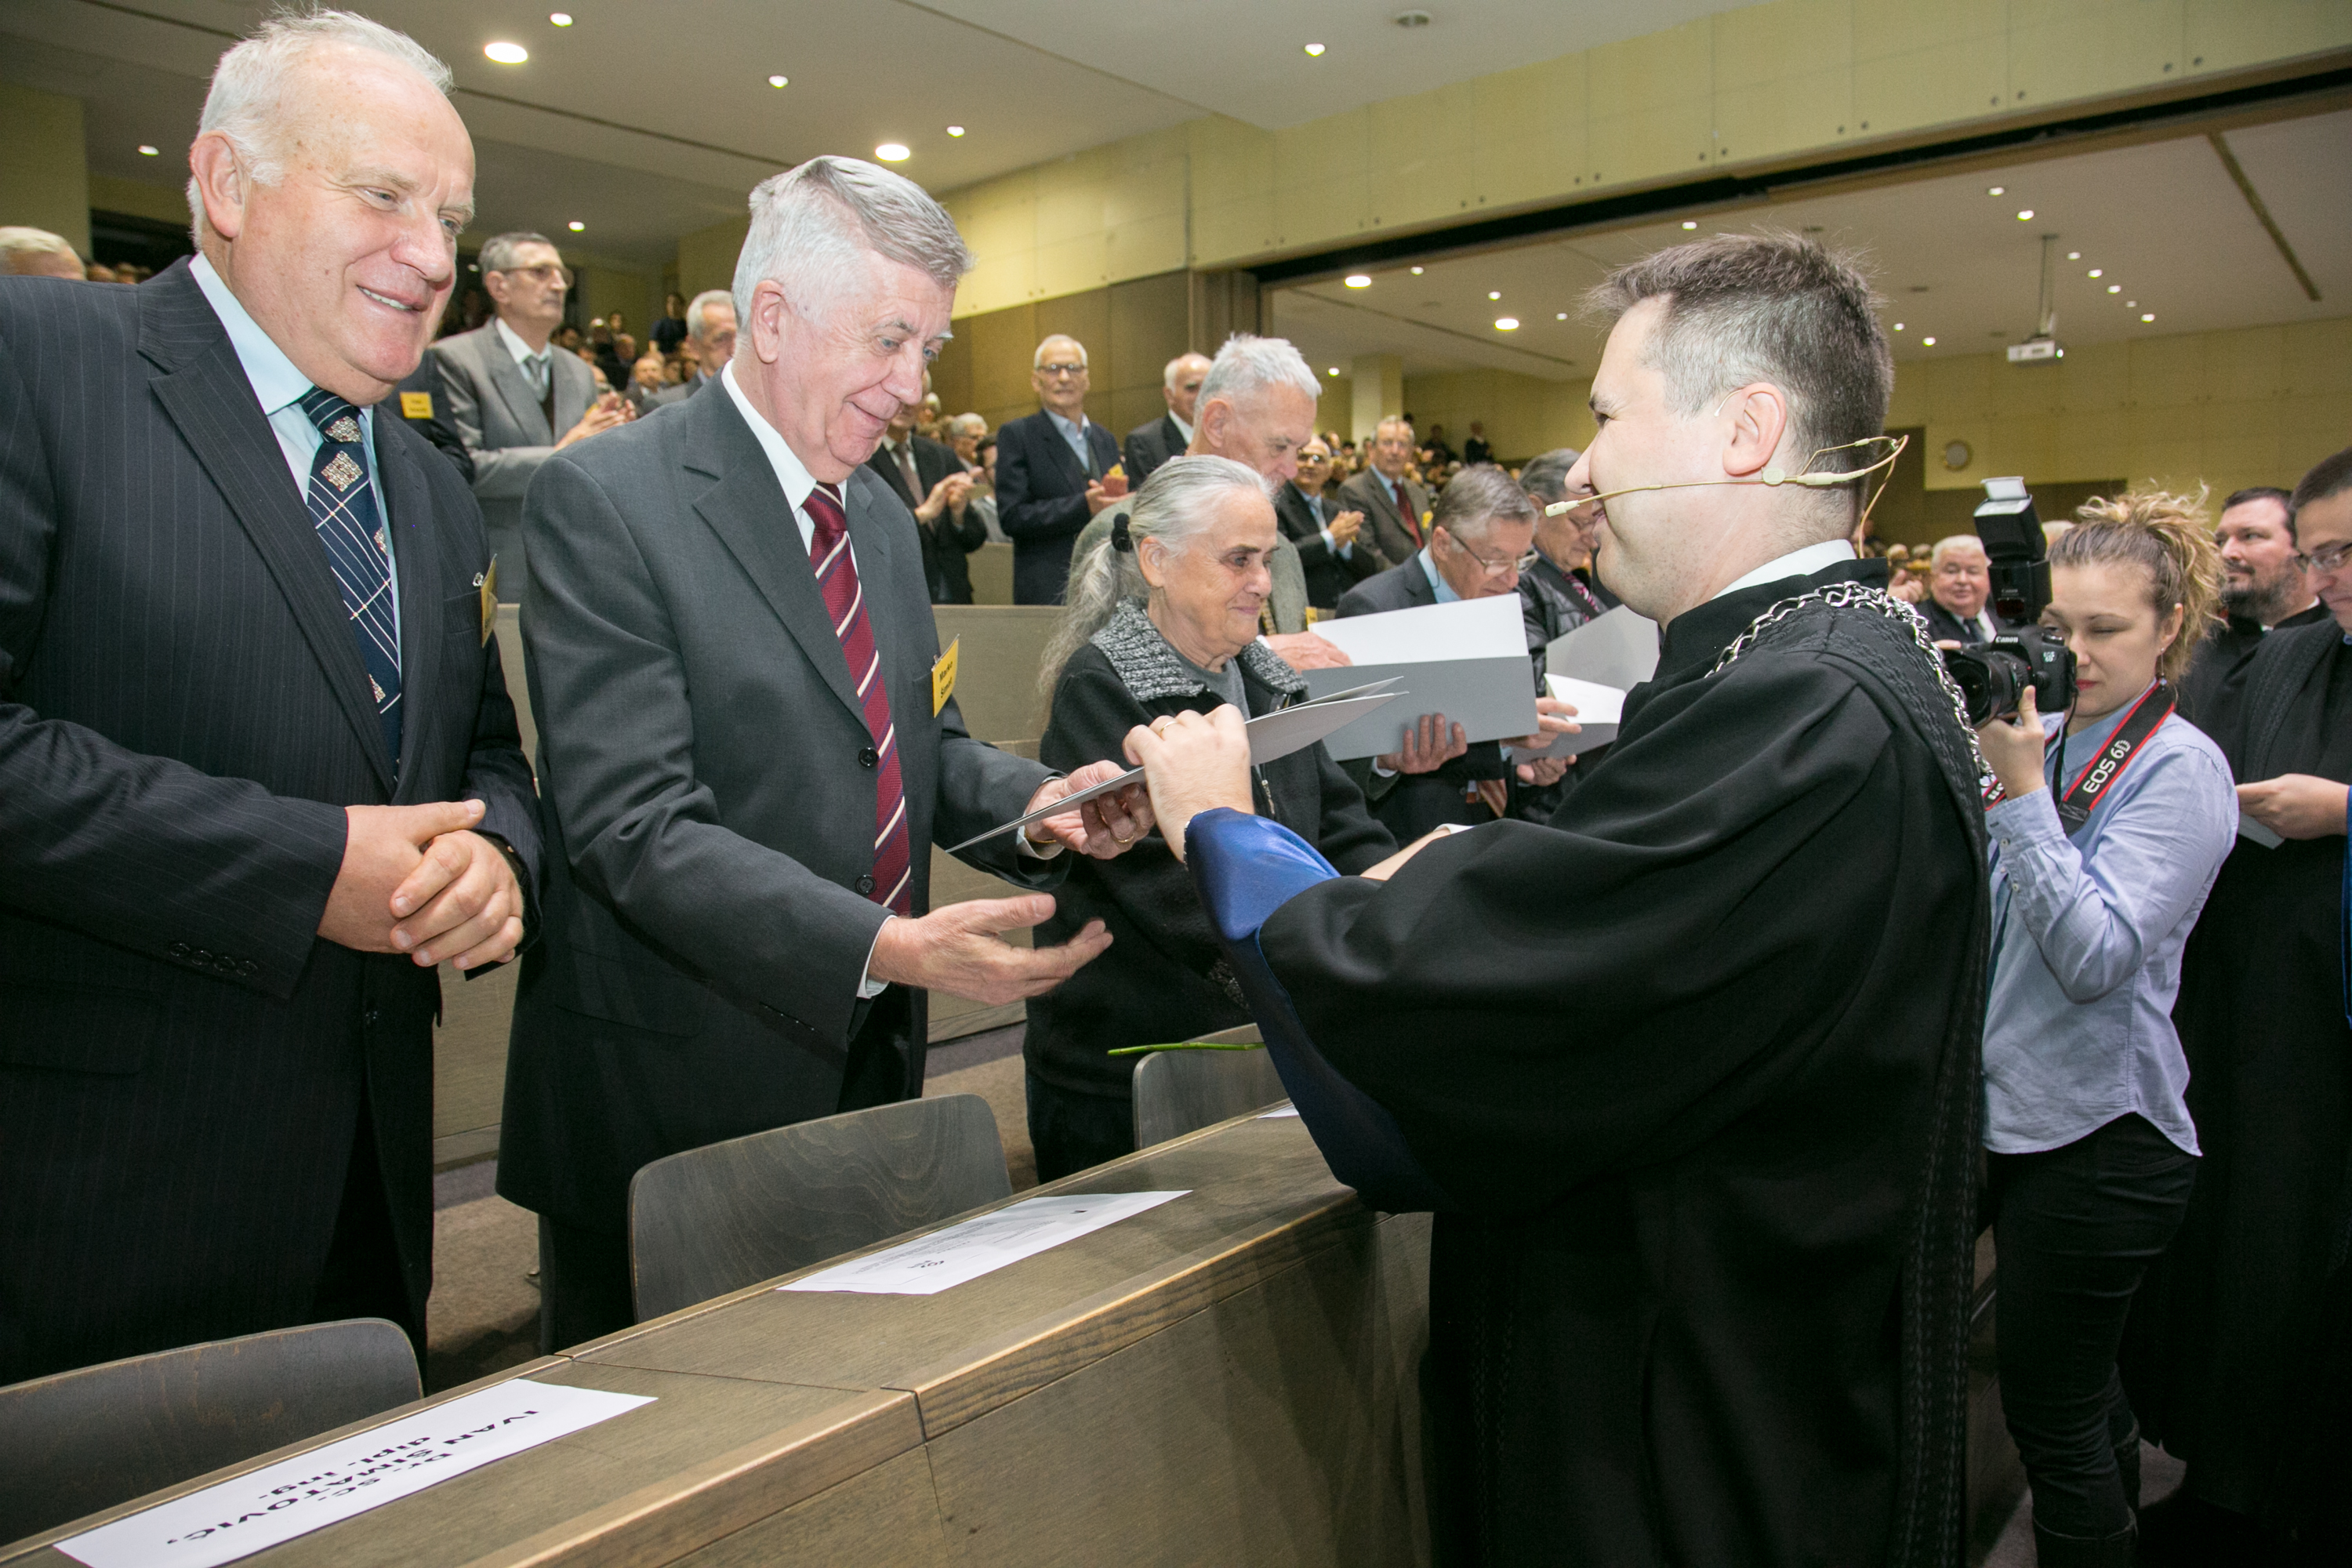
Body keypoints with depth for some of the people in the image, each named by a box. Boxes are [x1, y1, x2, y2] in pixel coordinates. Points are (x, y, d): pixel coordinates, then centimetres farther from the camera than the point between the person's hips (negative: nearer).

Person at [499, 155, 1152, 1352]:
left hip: (865, 1067, 7)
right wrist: (883, 947, -31)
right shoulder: (605, 499, -13)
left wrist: (1038, 801, -5)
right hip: (675, 1095, -6)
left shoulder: (882, 515, 12)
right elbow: (636, 825, -20)